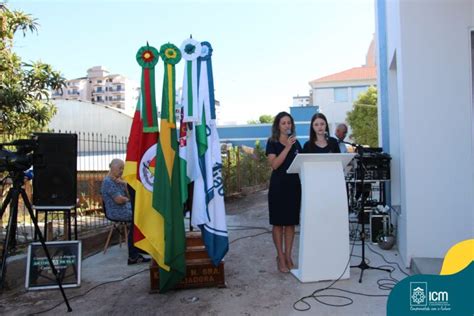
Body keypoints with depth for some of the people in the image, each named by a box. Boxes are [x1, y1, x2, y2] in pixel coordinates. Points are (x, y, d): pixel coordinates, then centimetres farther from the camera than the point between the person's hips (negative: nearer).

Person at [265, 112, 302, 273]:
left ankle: (288, 256, 18)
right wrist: (287, 147, -18)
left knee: (291, 222, 8)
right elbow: (274, 164, -15)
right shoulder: (272, 143, -1)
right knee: (278, 222, 1)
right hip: (278, 186, -4)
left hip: (294, 185, 4)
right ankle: (280, 257, 12)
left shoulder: (296, 143, 12)